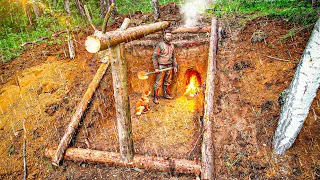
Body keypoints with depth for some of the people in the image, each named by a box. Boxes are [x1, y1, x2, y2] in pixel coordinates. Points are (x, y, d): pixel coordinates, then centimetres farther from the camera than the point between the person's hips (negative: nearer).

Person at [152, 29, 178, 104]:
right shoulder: (160, 45, -10)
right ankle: (155, 98, 4)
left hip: (169, 67, 6)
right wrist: (156, 68, -15)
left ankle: (166, 94, 31)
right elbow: (154, 57, -11)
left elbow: (173, 57, 21)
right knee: (158, 83, -3)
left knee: (168, 82, 16)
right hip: (161, 67, -6)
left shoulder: (172, 46, 11)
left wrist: (175, 66, 15)